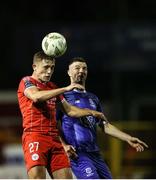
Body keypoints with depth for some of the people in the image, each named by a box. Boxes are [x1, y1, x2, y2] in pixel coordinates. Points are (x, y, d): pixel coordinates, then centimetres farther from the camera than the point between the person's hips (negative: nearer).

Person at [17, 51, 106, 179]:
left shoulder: (53, 88, 23)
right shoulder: (26, 81, 3)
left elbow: (69, 110, 31)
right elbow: (36, 96, -20)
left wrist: (91, 112, 18)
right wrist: (65, 89, -20)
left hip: (54, 139, 7)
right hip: (34, 136, -7)